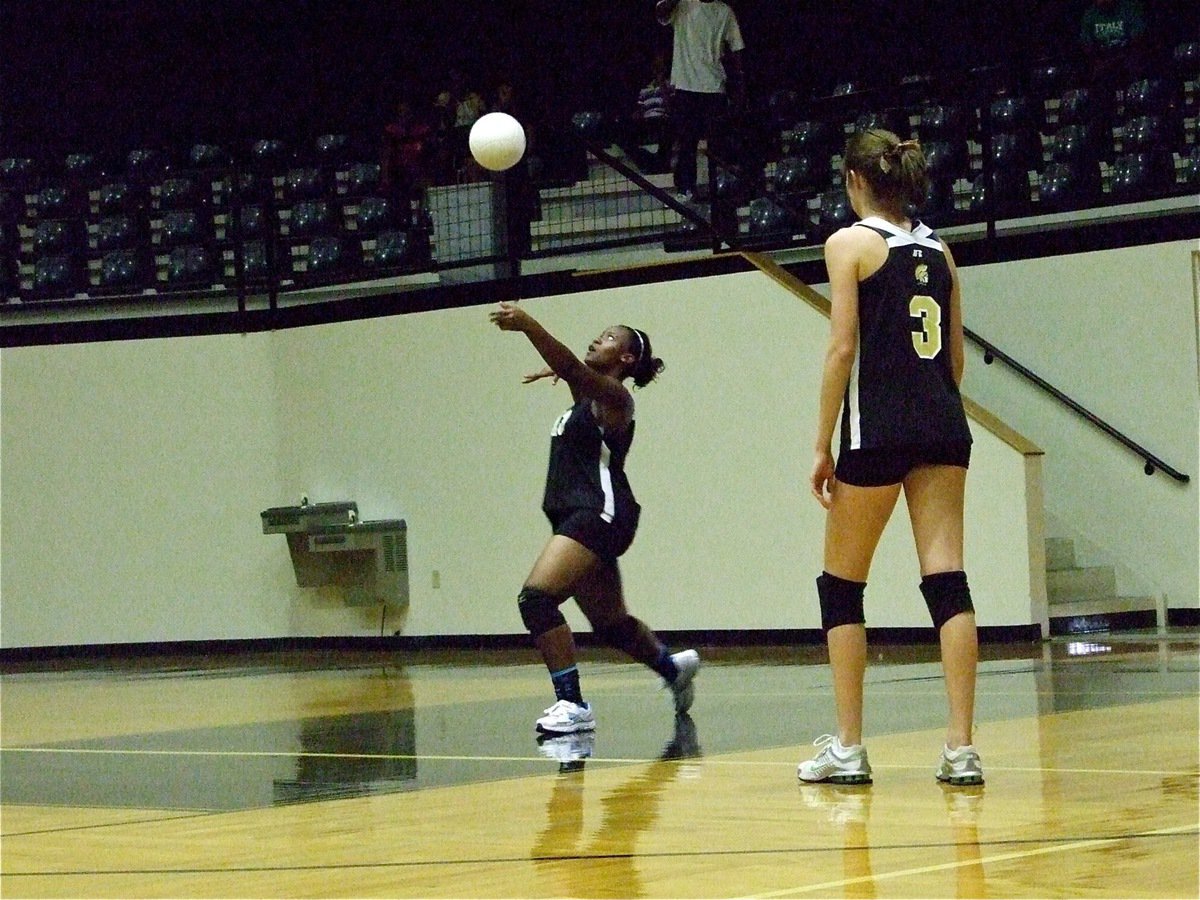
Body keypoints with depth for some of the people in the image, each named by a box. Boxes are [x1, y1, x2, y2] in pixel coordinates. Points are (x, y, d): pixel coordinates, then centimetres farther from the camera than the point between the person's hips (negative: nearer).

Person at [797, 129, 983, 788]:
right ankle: (960, 749, -7)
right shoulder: (938, 250, 14)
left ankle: (847, 749, 7)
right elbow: (956, 355, 16)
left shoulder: (850, 243, -2)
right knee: (947, 580, -1)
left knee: (841, 585, 8)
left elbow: (843, 348, -8)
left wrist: (821, 445, -5)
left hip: (878, 430, -5)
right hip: (944, 426, 5)